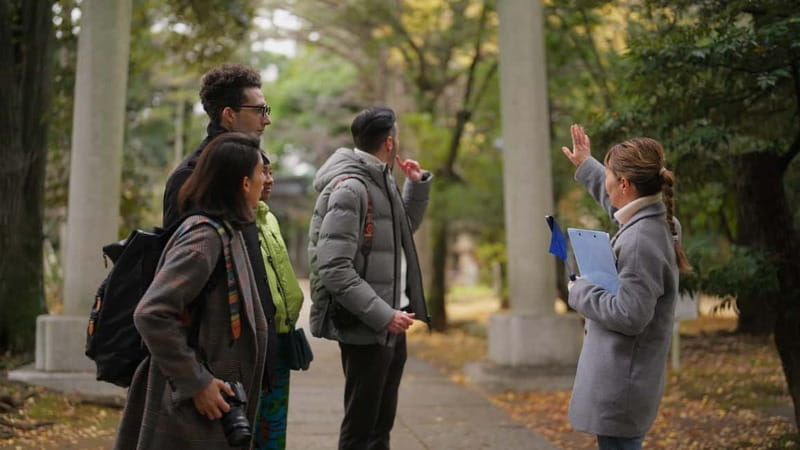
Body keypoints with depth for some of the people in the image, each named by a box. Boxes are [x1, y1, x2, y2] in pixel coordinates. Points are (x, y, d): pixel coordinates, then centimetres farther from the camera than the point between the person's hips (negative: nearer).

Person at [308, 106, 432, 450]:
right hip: (365, 328, -9)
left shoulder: (383, 183, 11)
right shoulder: (349, 189, -18)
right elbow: (334, 269, -24)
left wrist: (417, 185, 14)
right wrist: (382, 315, -25)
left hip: (391, 325, 9)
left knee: (382, 422, 17)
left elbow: (403, 231, 28)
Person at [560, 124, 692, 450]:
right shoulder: (658, 223, 6)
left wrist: (580, 292, -12)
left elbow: (630, 315, -25)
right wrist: (585, 166, 38)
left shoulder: (641, 241, -24)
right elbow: (618, 203, 30)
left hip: (620, 384, -10)